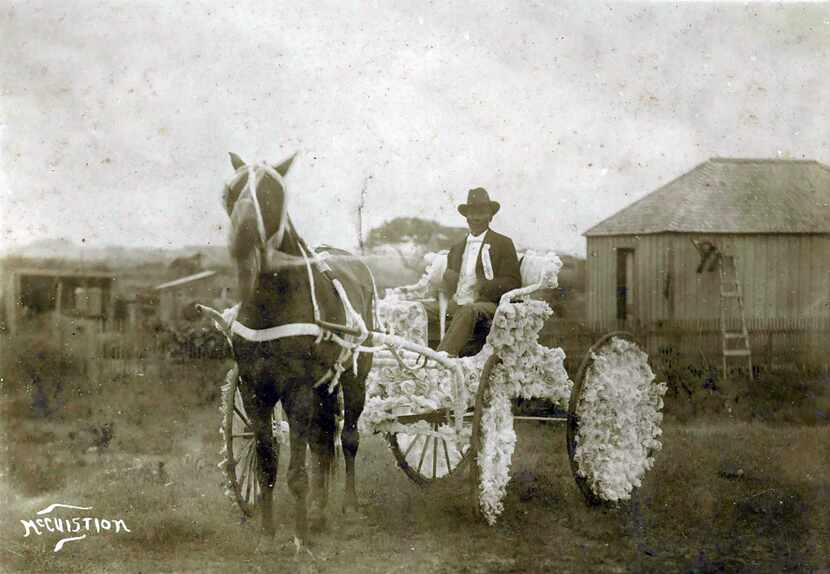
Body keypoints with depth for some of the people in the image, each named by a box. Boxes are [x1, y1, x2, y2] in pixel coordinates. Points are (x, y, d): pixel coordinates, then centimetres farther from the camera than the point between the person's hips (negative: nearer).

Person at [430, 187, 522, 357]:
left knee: (468, 312, -38)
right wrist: (447, 278, -1)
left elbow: (513, 282, 1)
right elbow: (446, 285, 24)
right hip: (456, 303, 6)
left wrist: (485, 287, -15)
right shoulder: (457, 248, 26)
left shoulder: (503, 244, 9)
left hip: (486, 304, -5)